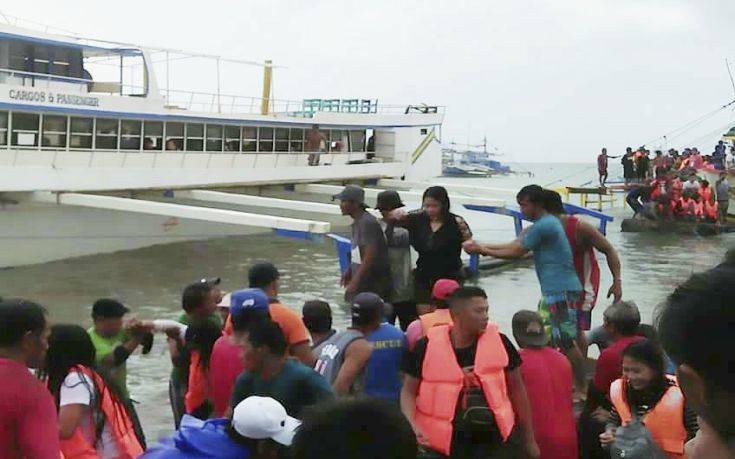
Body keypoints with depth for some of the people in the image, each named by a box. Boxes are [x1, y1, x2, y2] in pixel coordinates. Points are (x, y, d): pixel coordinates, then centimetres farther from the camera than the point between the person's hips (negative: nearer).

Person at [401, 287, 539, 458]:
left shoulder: (499, 342, -2)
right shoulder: (428, 347, -8)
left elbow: (516, 388, 8)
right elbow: (409, 391, 1)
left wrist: (529, 438, 12)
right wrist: (410, 425, -18)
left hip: (497, 439, 2)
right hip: (445, 441, -1)